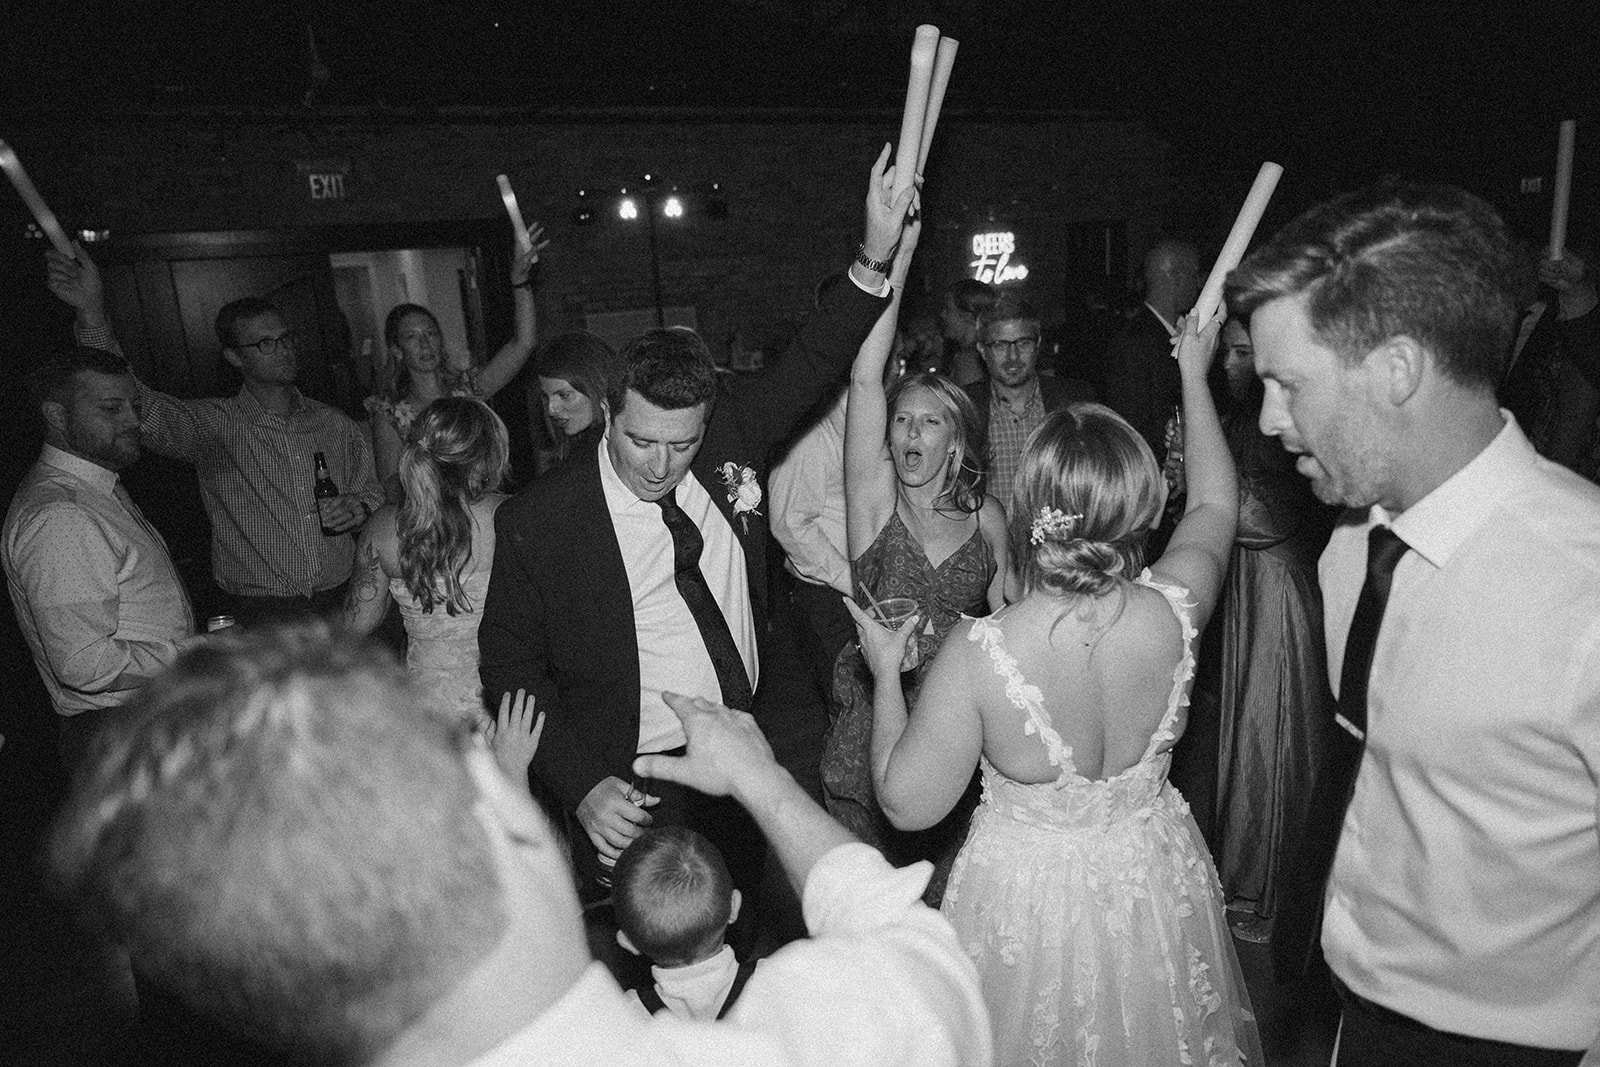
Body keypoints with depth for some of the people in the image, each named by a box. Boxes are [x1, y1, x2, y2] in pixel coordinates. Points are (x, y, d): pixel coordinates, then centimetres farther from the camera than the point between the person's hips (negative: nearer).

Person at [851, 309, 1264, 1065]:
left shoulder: (977, 654, -31)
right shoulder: (1172, 613, -21)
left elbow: (908, 804, -19)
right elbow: (1216, 505, 1)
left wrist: (886, 676, -7)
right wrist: (1194, 376, 11)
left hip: (1026, 893, -3)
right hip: (1153, 883, 3)